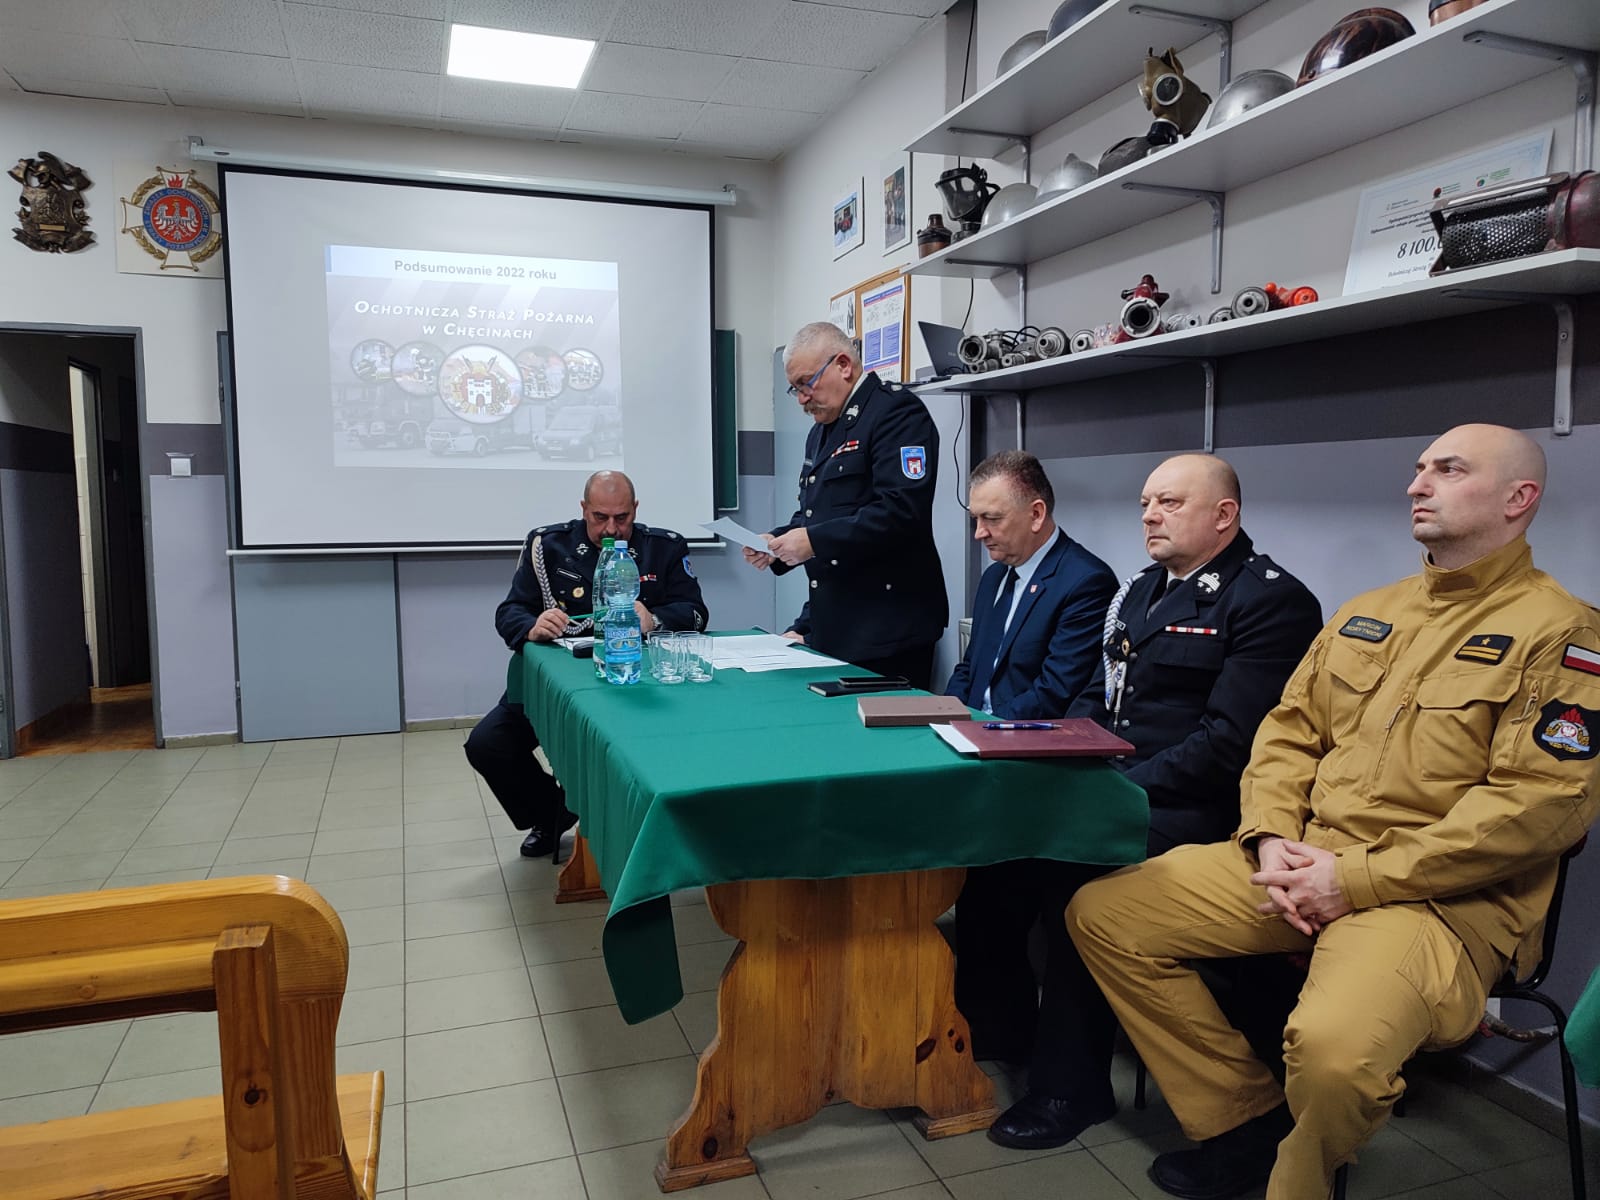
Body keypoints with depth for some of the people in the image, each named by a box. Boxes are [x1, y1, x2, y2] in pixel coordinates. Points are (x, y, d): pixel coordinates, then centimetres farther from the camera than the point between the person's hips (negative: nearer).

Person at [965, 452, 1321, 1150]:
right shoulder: (1141, 590, 18)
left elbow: (1229, 743, -18)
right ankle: (998, 1021, 8)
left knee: (1070, 862, -30)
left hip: (1191, 807, -8)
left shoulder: (1270, 601, -9)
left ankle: (1070, 1085, -11)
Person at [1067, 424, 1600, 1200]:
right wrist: (1273, 840, -4)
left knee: (1332, 1047, -36)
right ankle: (1248, 1120, 10)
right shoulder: (1366, 614, 16)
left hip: (1445, 897, -6)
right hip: (1303, 864, 7)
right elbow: (1288, 732, 16)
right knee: (1102, 913, -2)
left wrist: (1356, 881, -17)